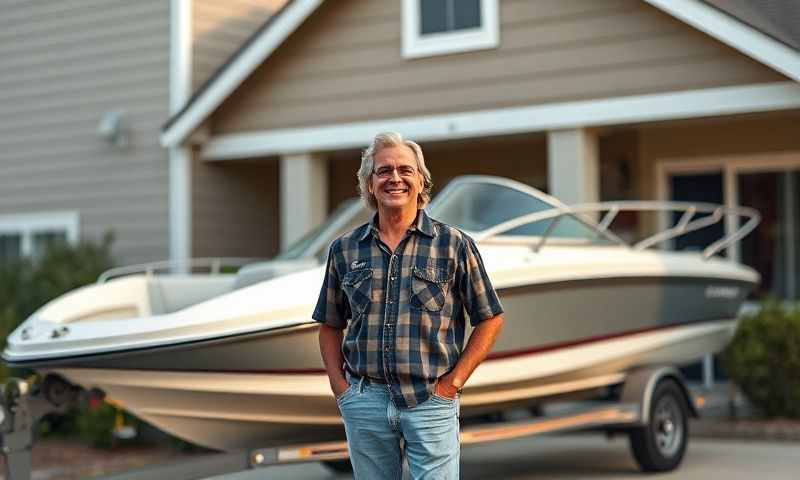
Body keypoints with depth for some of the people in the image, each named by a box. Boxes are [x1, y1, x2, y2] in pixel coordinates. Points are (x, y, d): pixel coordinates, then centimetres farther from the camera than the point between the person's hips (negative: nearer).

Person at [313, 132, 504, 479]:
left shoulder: (454, 245, -1)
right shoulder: (344, 249, 6)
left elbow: (490, 319, 3)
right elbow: (330, 326, 15)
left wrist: (453, 381, -4)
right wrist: (339, 387, 4)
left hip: (431, 401, -2)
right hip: (364, 401, 3)